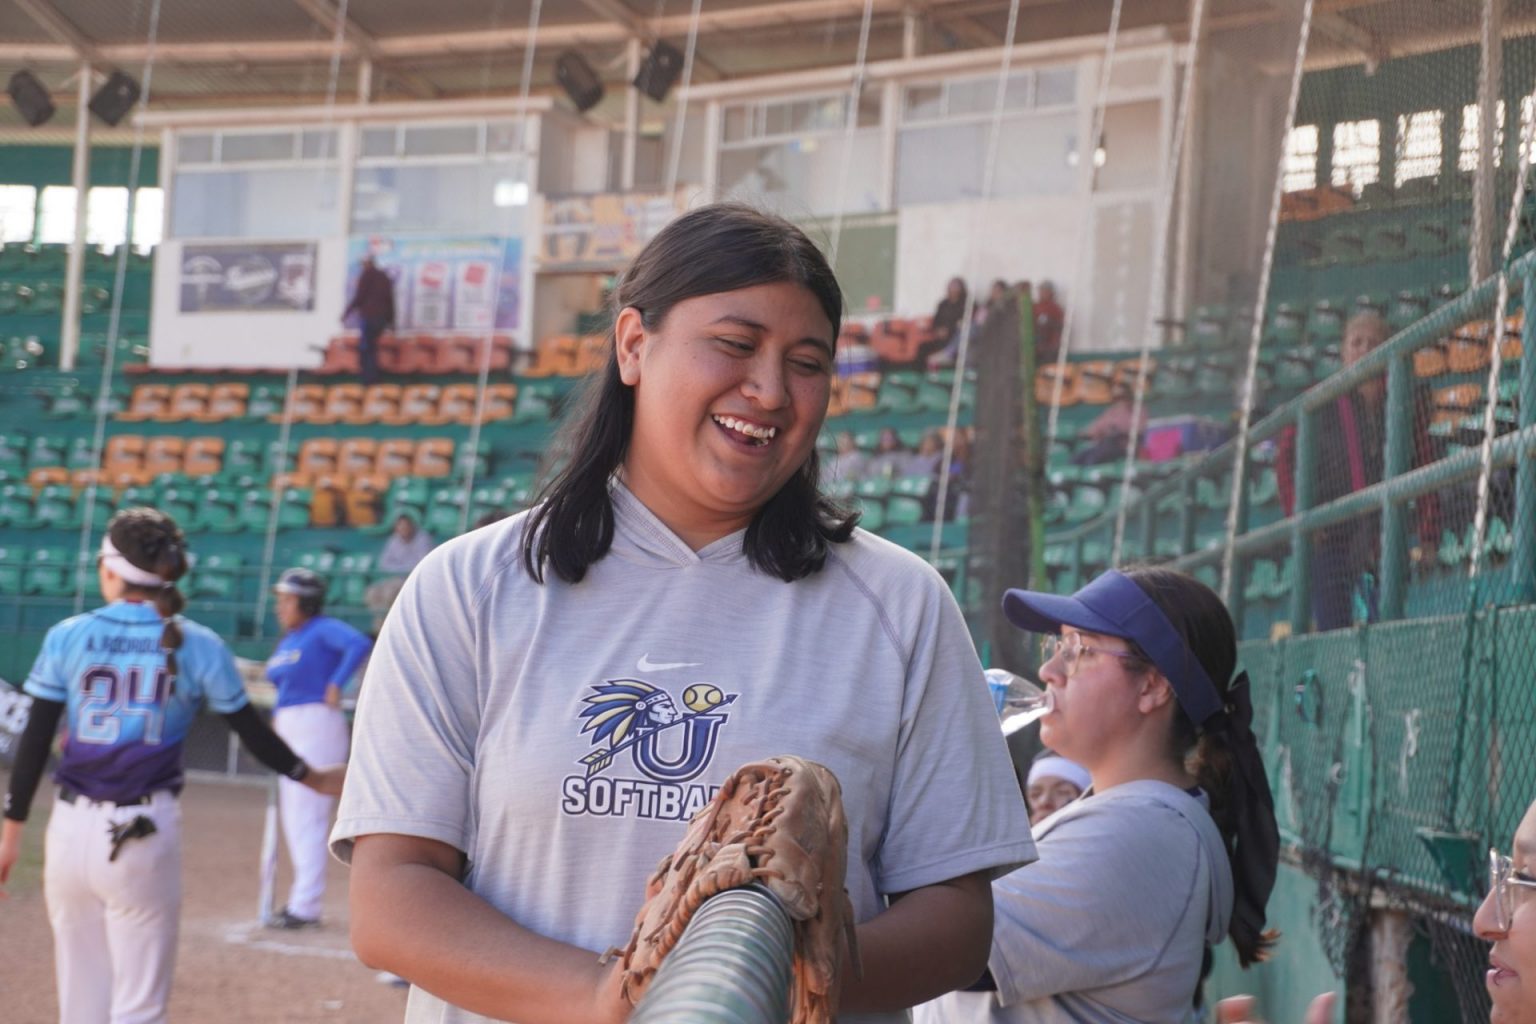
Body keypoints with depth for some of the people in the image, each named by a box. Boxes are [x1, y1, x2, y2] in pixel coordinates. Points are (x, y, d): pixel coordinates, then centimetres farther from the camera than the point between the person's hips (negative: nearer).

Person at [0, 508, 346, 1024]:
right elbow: (254, 734, 5)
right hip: (146, 835, -2)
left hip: (72, 828, 2)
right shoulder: (199, 646, -1)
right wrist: (312, 777, 21)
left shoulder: (67, 637, 1)